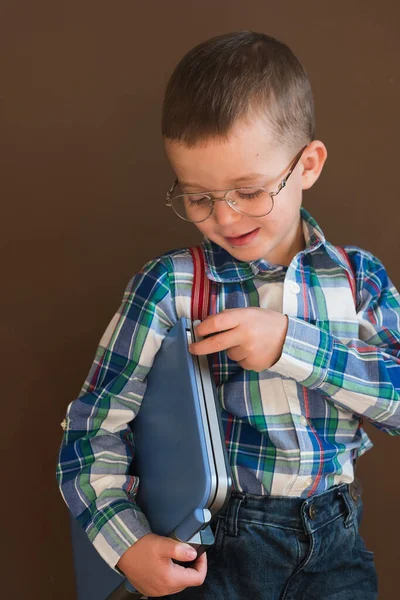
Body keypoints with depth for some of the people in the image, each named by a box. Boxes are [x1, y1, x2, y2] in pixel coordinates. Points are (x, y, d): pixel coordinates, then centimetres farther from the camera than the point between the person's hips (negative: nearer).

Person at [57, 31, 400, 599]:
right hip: (214, 542, -1)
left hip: (331, 537, 2)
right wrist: (127, 542, -17)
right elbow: (94, 425, -3)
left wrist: (290, 344, -15)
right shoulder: (169, 286, -3)